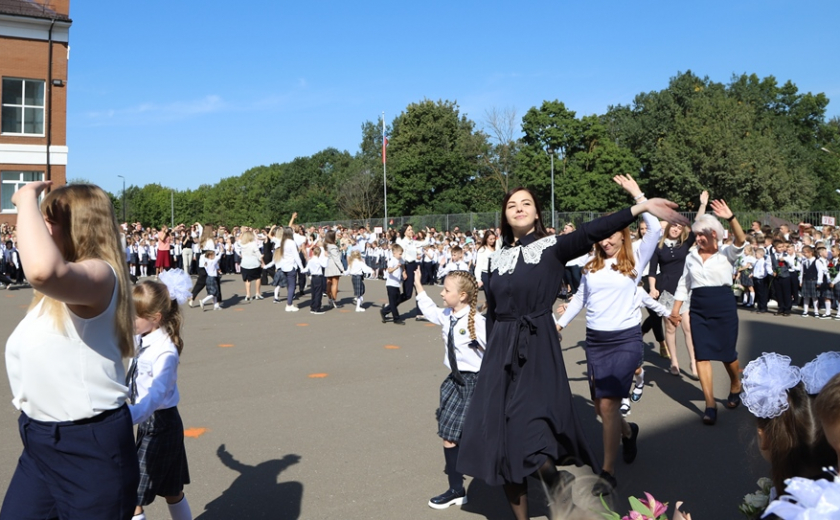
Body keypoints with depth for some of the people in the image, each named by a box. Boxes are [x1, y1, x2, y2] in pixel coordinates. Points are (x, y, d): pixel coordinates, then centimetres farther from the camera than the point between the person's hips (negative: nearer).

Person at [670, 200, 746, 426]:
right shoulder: (691, 257, 8)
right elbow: (683, 285, 12)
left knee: (727, 353, 7)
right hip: (698, 309, 3)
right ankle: (710, 405, 1)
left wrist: (730, 218, -38)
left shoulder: (726, 254, -3)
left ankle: (735, 386, 39)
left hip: (724, 306, -3)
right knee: (702, 354, -3)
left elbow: (741, 241, -24)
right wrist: (675, 309, 5)